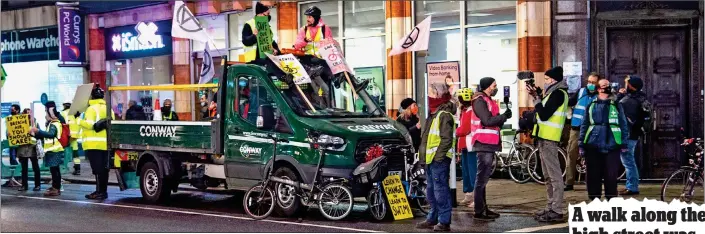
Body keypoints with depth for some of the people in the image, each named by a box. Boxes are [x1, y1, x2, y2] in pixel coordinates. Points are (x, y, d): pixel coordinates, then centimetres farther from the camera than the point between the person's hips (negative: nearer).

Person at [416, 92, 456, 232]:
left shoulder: (444, 115, -11)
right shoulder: (435, 115, 20)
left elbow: (447, 139, -18)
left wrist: (439, 155, -22)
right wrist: (424, 154, 19)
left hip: (439, 159, -11)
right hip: (431, 159, 11)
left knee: (440, 190, -9)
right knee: (431, 191, 15)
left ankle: (444, 222, -5)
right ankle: (433, 219, 24)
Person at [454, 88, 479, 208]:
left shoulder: (470, 111, -14)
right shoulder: (464, 111, 19)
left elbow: (464, 129, -17)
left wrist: (456, 132, -1)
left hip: (470, 145, -11)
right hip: (465, 145, 11)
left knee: (473, 171, -11)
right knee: (466, 171, 15)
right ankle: (468, 196, 24)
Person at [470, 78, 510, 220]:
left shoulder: (488, 101, 20)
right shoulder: (480, 101, -11)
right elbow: (488, 121, -21)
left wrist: (503, 117, -1)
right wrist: (505, 116, -10)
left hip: (489, 143, 10)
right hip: (484, 143, -10)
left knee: (484, 178, 14)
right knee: (482, 178, -8)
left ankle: (483, 208, 20)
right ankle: (479, 212, -6)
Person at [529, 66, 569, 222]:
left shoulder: (558, 93, -12)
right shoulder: (554, 93, 19)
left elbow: (544, 114, -20)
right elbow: (544, 110, 18)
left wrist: (536, 99, -8)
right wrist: (536, 97, 11)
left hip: (549, 139, -11)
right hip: (544, 137, 11)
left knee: (554, 175, -9)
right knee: (548, 176, 15)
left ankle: (557, 211, -9)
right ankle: (551, 207, 22)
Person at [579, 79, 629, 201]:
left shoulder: (616, 105, 9)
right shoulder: (591, 106, 11)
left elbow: (623, 125, 8)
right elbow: (584, 126, 11)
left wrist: (624, 144, 2)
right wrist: (582, 145, 6)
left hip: (612, 147, -1)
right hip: (593, 147, 1)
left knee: (611, 176, 0)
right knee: (593, 176, 4)